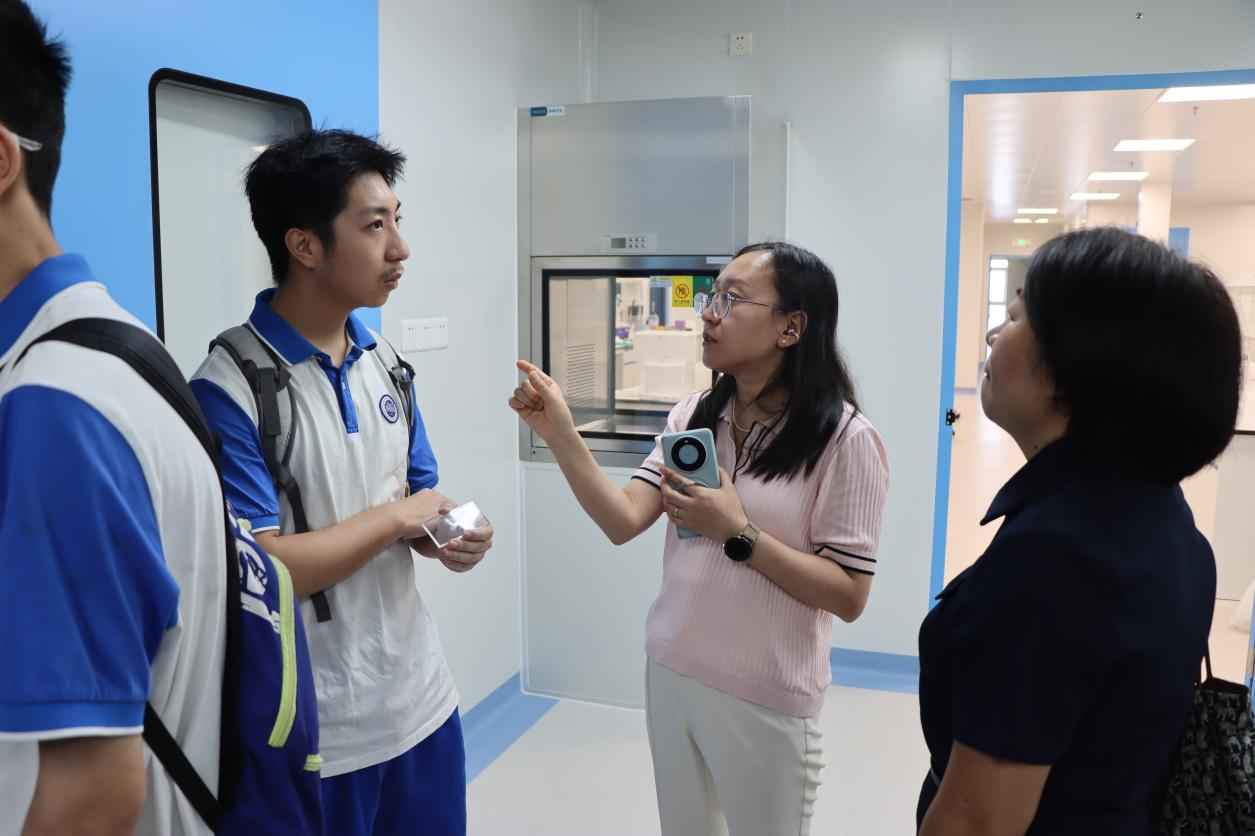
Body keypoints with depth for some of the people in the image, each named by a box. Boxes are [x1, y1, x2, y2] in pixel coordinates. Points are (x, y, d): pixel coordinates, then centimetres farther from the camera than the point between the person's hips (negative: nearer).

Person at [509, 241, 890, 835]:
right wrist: (560, 436, -21)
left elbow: (849, 597, -15)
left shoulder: (844, 437, -15)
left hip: (765, 696, -5)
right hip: (670, 670, 5)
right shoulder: (692, 417, 0)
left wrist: (737, 532, -22)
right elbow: (623, 523, -9)